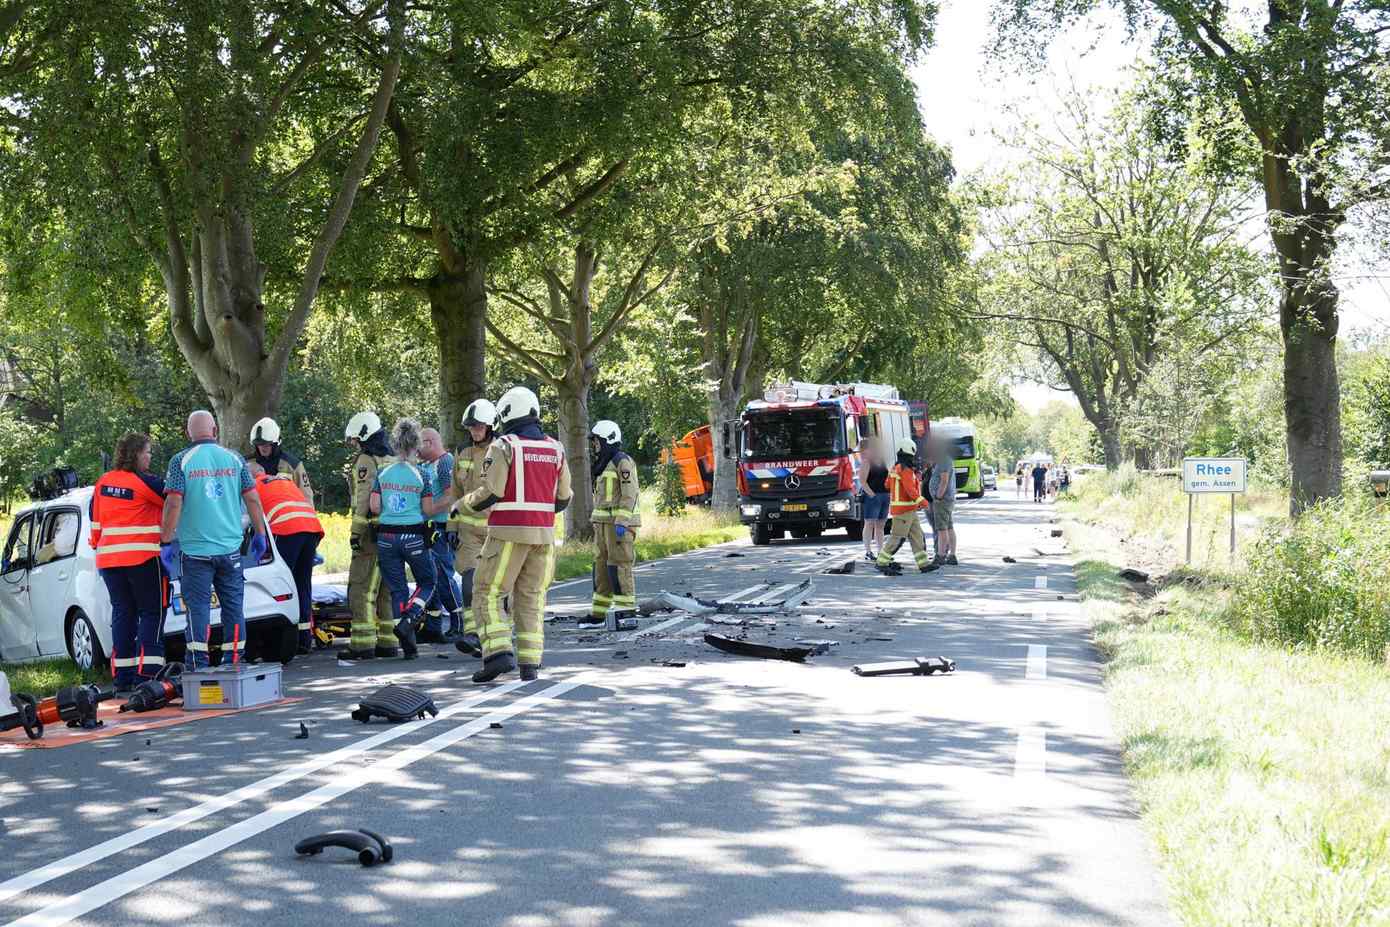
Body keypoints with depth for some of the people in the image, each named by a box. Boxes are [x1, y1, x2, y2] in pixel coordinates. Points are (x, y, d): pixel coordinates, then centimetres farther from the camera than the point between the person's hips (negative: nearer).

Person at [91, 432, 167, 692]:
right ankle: (146, 673, -9)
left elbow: (95, 520, 15)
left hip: (110, 559, 6)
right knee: (152, 614, 0)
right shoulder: (145, 482, -11)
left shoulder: (103, 483, 9)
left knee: (122, 614, 11)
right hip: (144, 558, -6)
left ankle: (122, 676, 9)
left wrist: (98, 546, 24)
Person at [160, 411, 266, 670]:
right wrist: (260, 534, 14)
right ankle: (234, 662, 13)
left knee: (198, 607, 1)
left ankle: (199, 666, -2)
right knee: (233, 606, 10)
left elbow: (173, 503, -10)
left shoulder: (181, 461, -3)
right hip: (230, 548, 2)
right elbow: (252, 500, 5)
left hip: (195, 548, -2)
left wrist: (166, 542, -4)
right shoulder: (234, 459, 4)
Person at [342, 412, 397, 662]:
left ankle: (363, 643, -10)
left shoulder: (365, 461, -7)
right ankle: (387, 641, 14)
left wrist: (356, 531, -14)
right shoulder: (393, 460, 19)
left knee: (361, 588, -7)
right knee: (387, 589, 12)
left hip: (372, 532, -9)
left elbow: (364, 500, -16)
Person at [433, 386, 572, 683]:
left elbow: (490, 493, -12)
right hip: (543, 533, 5)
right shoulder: (555, 449, 9)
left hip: (509, 533, -5)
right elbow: (563, 498, 12)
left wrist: (462, 506, 5)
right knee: (531, 597, 10)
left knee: (488, 593, 2)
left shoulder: (502, 447, -7)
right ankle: (530, 663, 5)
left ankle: (498, 653, -12)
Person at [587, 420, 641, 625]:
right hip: (603, 523, 9)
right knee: (601, 565, 9)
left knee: (619, 566, -10)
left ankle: (627, 610, -8)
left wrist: (621, 522, -23)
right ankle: (598, 612, 13)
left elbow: (629, 494, -17)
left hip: (620, 523, -9)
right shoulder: (603, 465, 20)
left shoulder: (622, 462, -10)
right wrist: (597, 524, 21)